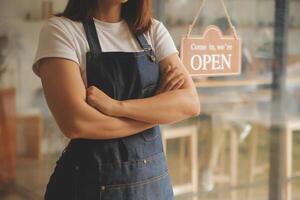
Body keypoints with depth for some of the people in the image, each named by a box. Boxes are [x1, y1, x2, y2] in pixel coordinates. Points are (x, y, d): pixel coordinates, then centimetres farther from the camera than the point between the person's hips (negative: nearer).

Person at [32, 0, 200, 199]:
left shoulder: (154, 30, 2)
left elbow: (190, 103, -10)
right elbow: (75, 123, -22)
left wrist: (116, 106, -23)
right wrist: (157, 110, -12)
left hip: (153, 176, 4)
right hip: (92, 179, -4)